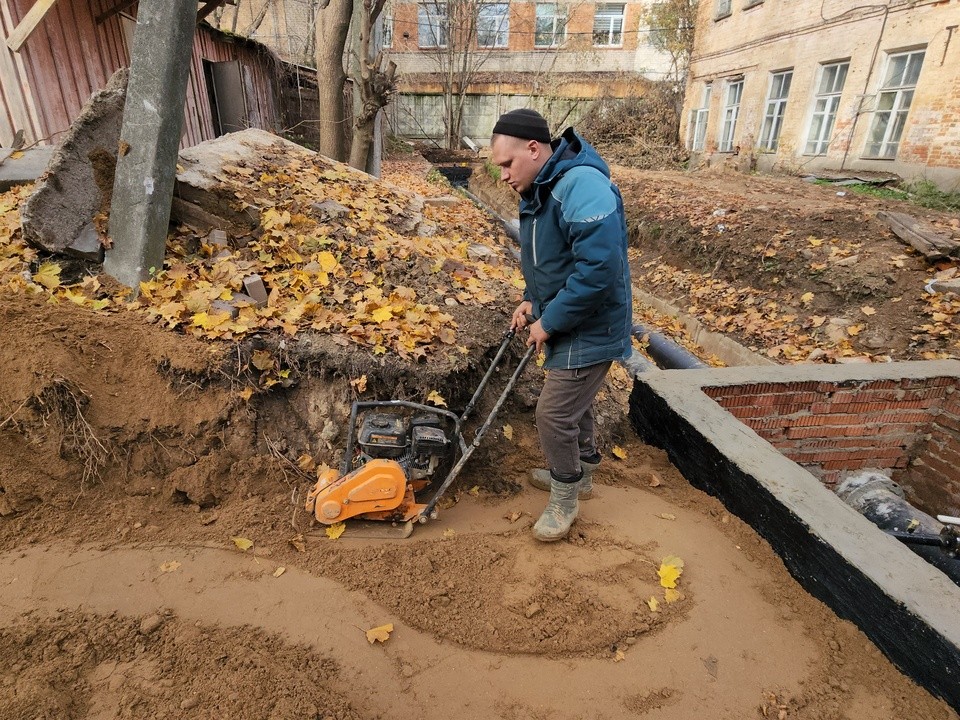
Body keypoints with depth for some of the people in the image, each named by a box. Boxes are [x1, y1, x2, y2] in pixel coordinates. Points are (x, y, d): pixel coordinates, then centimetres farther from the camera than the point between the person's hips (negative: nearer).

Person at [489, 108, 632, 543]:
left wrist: (549, 322, -23)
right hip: (565, 325, 10)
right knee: (574, 403, 22)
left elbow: (599, 269, -33)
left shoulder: (582, 186, -26)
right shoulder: (539, 190, 6)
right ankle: (579, 474, 44)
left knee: (554, 414, -3)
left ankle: (564, 499, 21)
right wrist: (532, 301, 4)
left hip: (590, 329, -10)